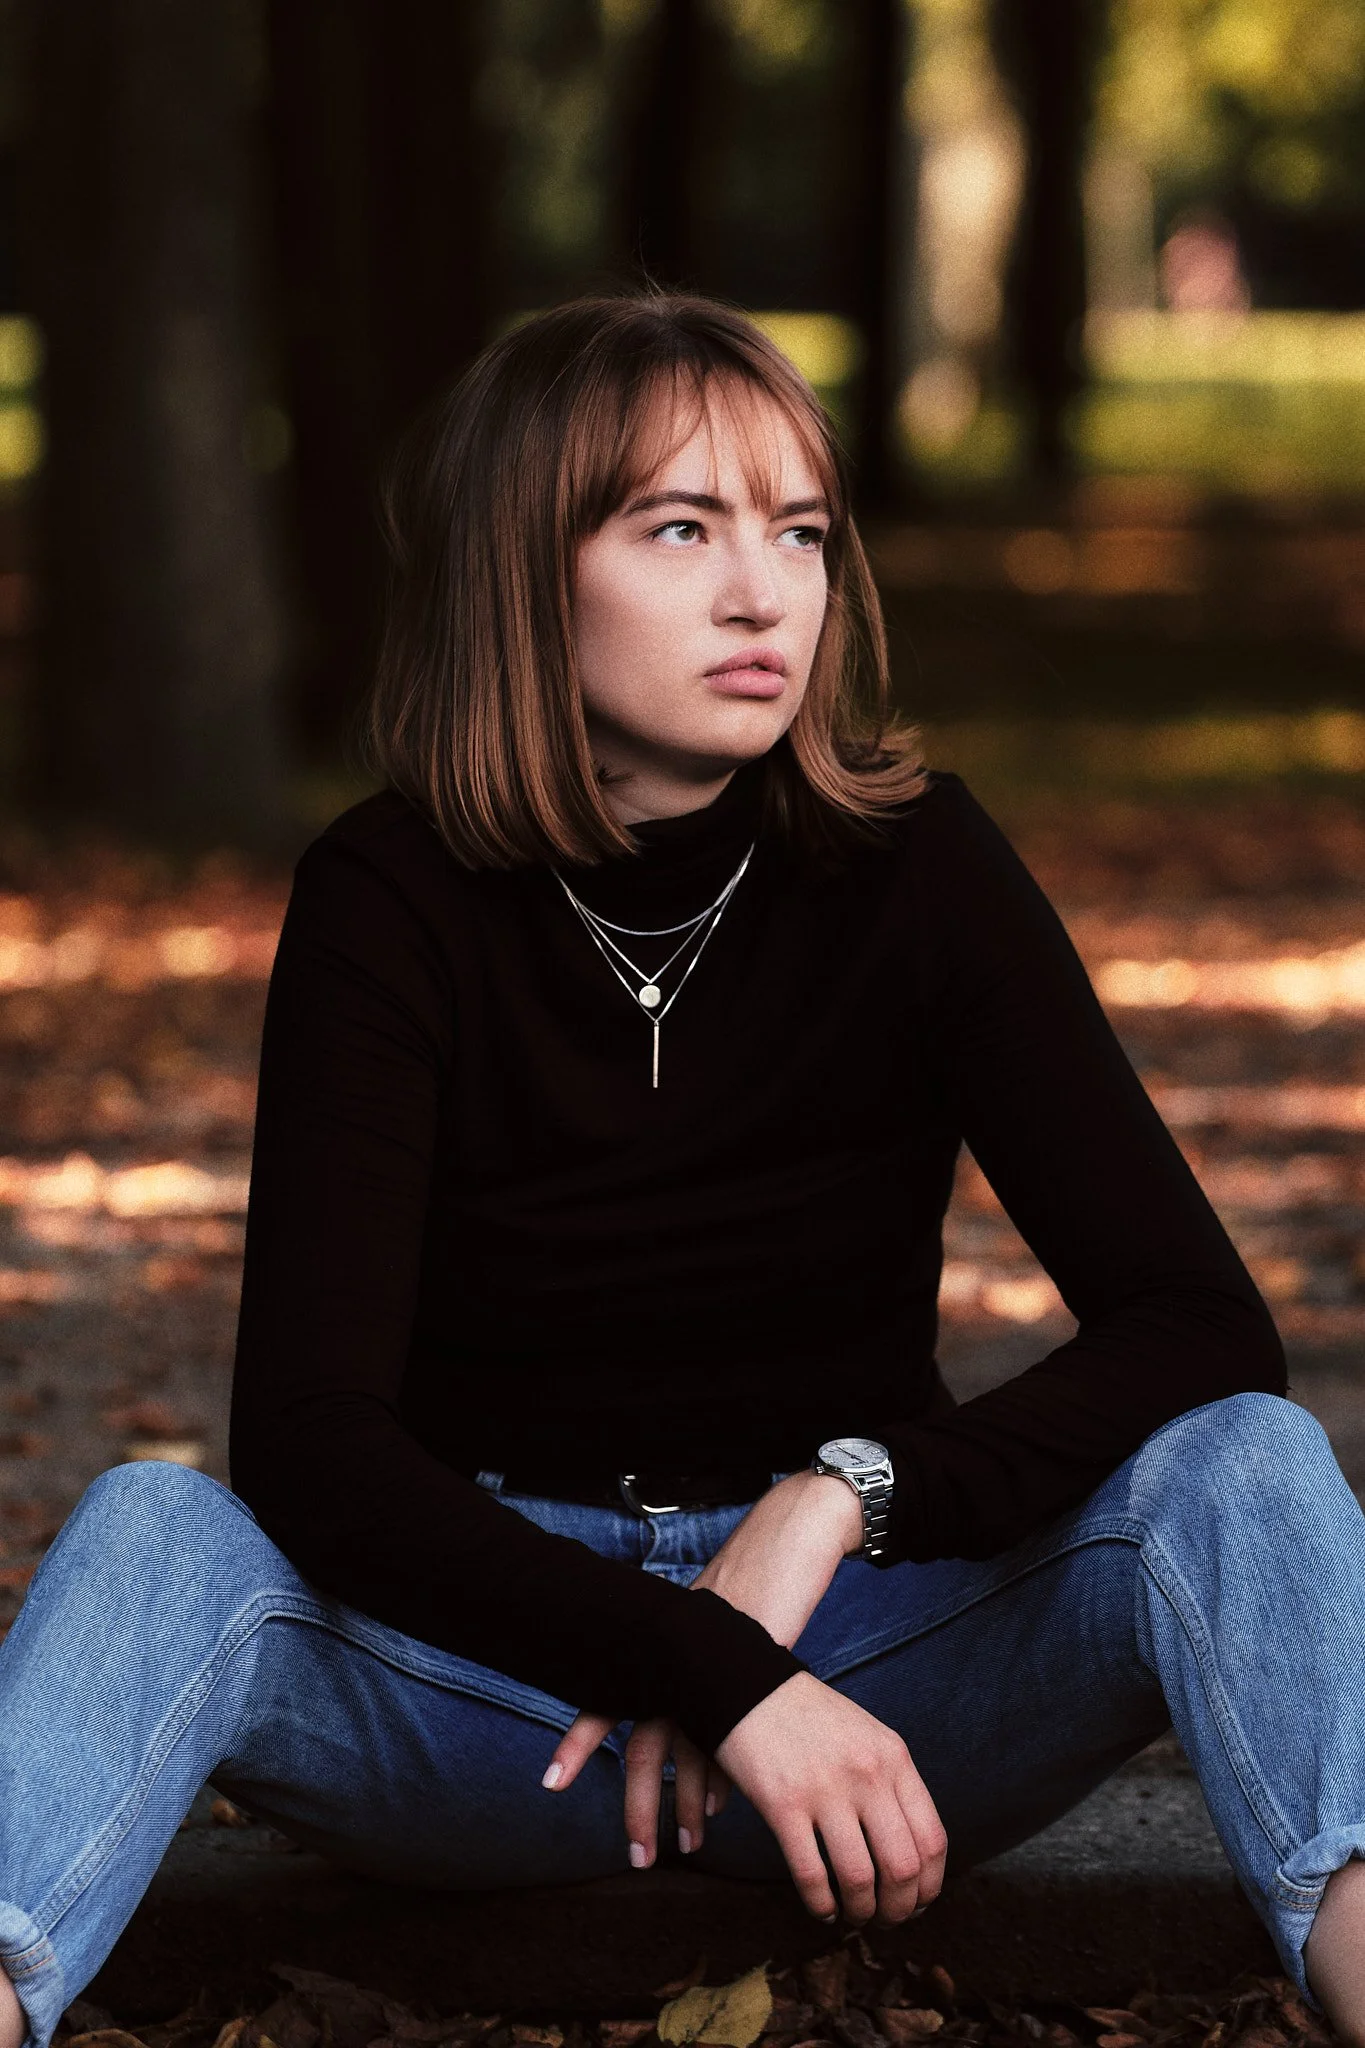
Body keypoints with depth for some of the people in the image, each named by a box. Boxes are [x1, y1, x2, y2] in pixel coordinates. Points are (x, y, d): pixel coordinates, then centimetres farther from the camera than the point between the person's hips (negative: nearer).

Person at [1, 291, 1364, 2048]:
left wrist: (839, 1502, -24)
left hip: (871, 1643, 1)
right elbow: (308, 1440, -20)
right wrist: (718, 1681, -30)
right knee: (153, 1531, -30)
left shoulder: (913, 868, -5)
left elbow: (1202, 1331, -9)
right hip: (489, 1658, -1)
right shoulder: (393, 901, -9)